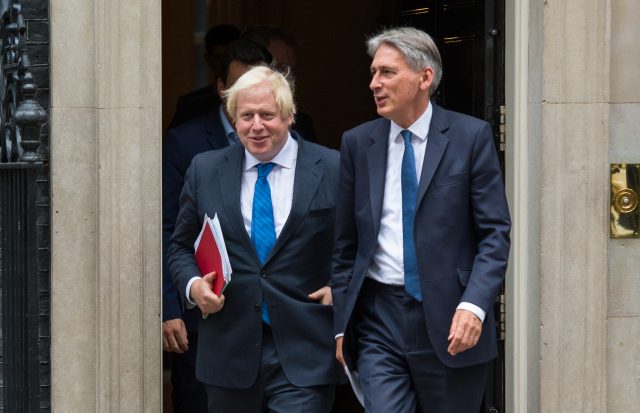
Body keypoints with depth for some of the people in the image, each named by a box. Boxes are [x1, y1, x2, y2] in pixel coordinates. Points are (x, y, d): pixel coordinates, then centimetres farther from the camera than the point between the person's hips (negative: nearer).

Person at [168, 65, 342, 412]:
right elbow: (181, 246, 15)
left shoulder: (332, 170, -1)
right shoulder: (204, 170, 7)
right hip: (229, 351, 3)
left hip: (302, 356, -3)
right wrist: (192, 285, -4)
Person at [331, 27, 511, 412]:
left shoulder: (471, 136, -2)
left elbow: (495, 233, -4)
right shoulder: (357, 143, 6)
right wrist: (341, 325, 6)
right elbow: (345, 244, 10)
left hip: (450, 321, -2)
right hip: (379, 319, 2)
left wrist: (474, 305, -17)